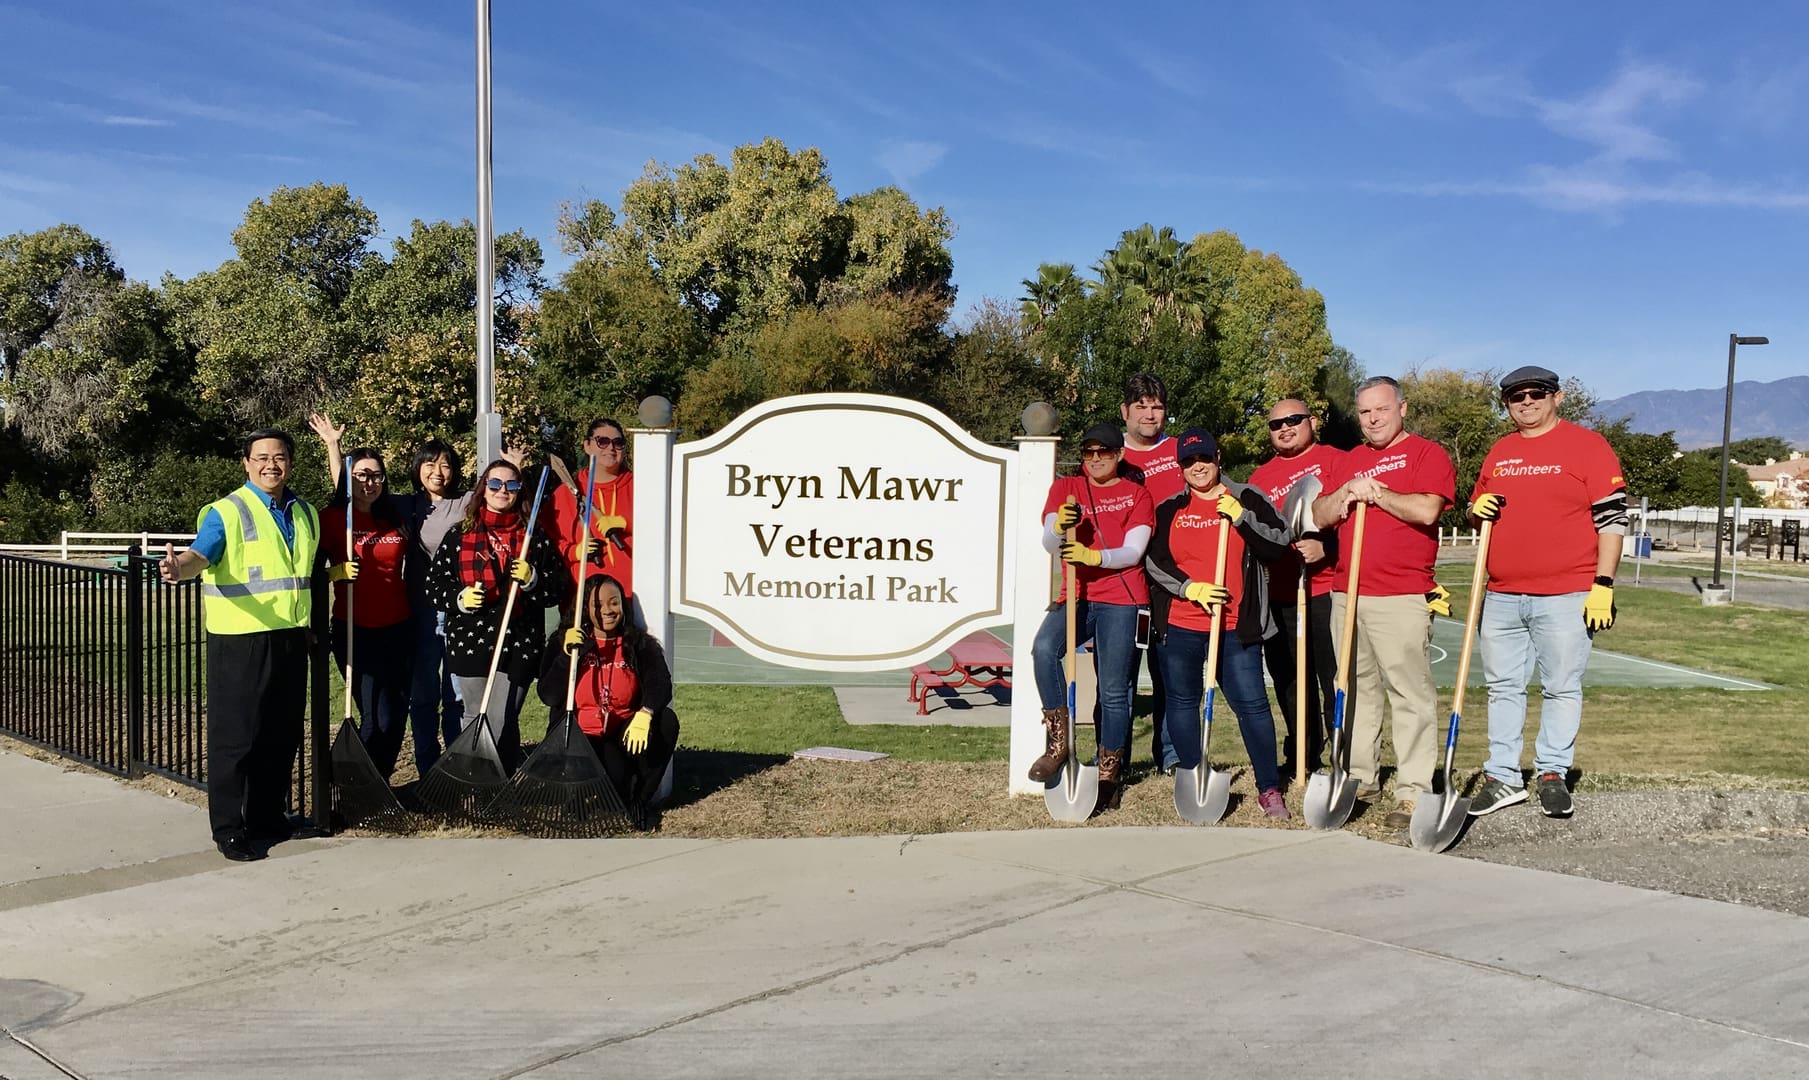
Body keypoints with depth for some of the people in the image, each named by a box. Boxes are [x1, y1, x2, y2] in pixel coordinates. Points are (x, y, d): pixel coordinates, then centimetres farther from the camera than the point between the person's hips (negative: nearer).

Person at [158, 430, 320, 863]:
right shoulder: (226, 512, -7)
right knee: (235, 736, -3)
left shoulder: (305, 513, 13)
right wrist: (179, 567, -44)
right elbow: (201, 554, -25)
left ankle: (268, 817, 27)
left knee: (282, 735, 13)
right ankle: (228, 830, 5)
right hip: (240, 641, -6)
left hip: (291, 638, 6)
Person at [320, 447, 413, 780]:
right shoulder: (332, 518, -3)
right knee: (378, 718, -7)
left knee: (397, 713, 6)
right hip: (355, 631, -5)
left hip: (398, 630, 5)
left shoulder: (394, 519, 11)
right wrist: (336, 572, -22)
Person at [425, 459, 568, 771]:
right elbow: (434, 586, 8)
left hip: (518, 647, -2)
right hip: (469, 644, 2)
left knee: (502, 726, -9)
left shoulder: (537, 538, 8)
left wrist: (532, 579, -12)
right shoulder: (459, 536, 10)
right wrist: (460, 598, -10)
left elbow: (559, 588, 7)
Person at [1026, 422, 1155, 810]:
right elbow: (1049, 542, -4)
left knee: (1113, 688, -3)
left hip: (1119, 601, -1)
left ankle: (1109, 775, 10)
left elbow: (1133, 552, -5)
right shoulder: (1065, 488, 11)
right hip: (1076, 597, 1)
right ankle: (1058, 744, -18)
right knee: (1043, 648, -28)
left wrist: (1093, 555, -24)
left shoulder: (1136, 495, 8)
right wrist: (1059, 527, -28)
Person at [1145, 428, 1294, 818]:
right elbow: (1154, 560, 4)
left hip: (1236, 626, -2)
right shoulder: (1169, 509, 10)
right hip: (1179, 626, 2)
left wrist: (1241, 517, -13)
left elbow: (1278, 543, -2)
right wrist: (1190, 588, -10)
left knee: (1251, 702, -4)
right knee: (1182, 701, 9)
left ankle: (1269, 788, 6)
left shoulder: (1247, 498, 6)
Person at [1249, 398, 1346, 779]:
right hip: (1279, 594, 6)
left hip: (1327, 588, -5)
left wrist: (1327, 546, -17)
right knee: (1289, 679, 11)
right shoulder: (1261, 476, 18)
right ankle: (1301, 758, 22)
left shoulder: (1335, 461, 1)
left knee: (1336, 677, -5)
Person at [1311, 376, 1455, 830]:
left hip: (1402, 597, -6)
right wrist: (1345, 493, -6)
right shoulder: (1347, 462, 19)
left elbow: (1427, 509, -16)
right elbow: (1319, 517, 12)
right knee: (1355, 688, 11)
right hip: (1347, 593, 6)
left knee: (1410, 692, -7)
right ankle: (1359, 778, 20)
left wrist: (1375, 491, -8)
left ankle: (1413, 792, -5)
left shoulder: (1428, 454, 1)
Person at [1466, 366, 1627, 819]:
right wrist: (1478, 509, 1)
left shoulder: (1587, 445, -2)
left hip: (1566, 598, -5)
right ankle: (1503, 777, 15)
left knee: (1562, 688, 3)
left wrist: (1603, 586, -11)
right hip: (1502, 597, 5)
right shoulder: (1498, 453, 15)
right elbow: (1476, 507, 27)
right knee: (1502, 688, 8)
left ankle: (1552, 773, 13)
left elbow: (1612, 518, -5)